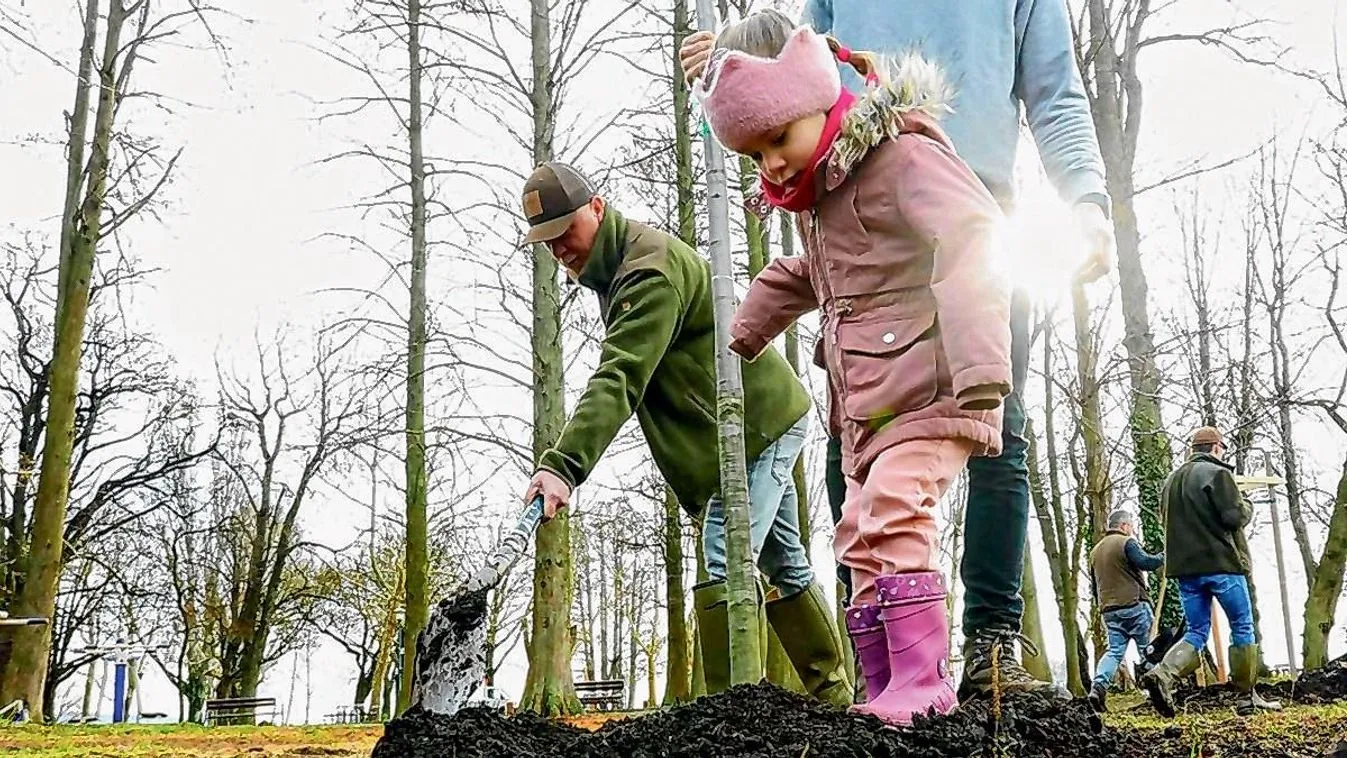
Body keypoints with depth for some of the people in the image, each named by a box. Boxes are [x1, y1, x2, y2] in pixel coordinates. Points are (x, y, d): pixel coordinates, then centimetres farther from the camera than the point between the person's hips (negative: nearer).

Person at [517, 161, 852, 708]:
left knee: (723, 570, -16)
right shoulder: (617, 266, 11)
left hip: (758, 426, -11)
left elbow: (619, 379, -36)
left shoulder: (650, 269, -24)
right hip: (766, 422, 11)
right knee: (784, 565, 17)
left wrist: (564, 465, -44)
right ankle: (834, 695, 29)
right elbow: (626, 375, 19)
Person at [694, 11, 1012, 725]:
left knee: (891, 517, -23)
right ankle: (887, 692, 15)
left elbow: (970, 240, -24)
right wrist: (737, 341, 47)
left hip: (926, 390, -10)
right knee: (863, 540, 9)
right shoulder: (819, 195, 19)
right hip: (867, 404, 10)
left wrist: (981, 365, -35)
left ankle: (921, 683, -21)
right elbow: (799, 277, 39)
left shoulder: (900, 156, -10)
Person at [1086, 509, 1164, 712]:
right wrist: (1164, 556, -2)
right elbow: (1147, 563, -19)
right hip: (1134, 605, -6)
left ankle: (1099, 686, -17)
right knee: (1148, 650, 3)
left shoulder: (1095, 550, 19)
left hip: (1109, 610, 6)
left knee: (1115, 651, 3)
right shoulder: (1127, 543, -4)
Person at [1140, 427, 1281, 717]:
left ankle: (1163, 674, -17)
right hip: (1221, 563, -6)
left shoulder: (1171, 480, 16)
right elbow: (1235, 517, -14)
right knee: (1242, 628, 7)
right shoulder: (1217, 473, -7)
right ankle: (1248, 696, 11)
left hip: (1184, 566, 6)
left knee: (1196, 632, 8)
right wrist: (1247, 506, 6)